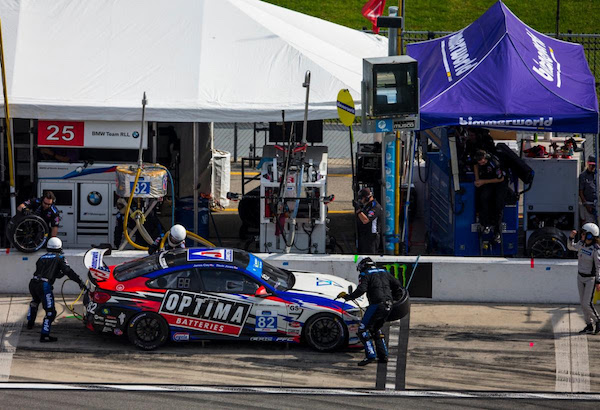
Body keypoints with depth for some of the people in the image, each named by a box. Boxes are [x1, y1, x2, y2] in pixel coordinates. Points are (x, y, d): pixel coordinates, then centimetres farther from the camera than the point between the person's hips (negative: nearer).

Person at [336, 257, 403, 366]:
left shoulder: (365, 274, 1)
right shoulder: (384, 272, 21)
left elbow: (361, 290, -15)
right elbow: (397, 285, 18)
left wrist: (348, 296, -5)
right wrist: (395, 299, 31)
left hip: (376, 304, -7)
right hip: (388, 305, 7)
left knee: (363, 330, -4)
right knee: (376, 329, 23)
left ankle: (370, 355, -17)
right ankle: (383, 356, 18)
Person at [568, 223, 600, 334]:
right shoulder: (581, 244, -1)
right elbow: (570, 247, 18)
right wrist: (572, 237, -1)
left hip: (591, 278, -7)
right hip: (580, 277, 7)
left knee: (587, 304, -9)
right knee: (583, 303, 7)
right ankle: (589, 326, 16)